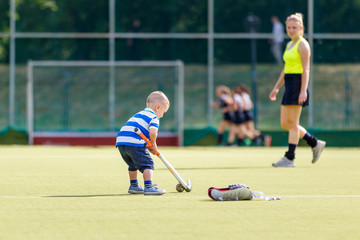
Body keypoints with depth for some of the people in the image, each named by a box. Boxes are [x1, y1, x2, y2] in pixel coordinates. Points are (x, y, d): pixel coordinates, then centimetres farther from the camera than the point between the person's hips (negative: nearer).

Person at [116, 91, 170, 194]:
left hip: (121, 140, 8)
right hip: (134, 143, -8)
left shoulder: (138, 115, 31)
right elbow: (152, 132, -15)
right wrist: (153, 144, 5)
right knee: (147, 164, -4)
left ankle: (134, 186, 37)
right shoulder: (154, 118, 4)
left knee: (133, 165, 27)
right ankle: (149, 187, -16)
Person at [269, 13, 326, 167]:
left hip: (298, 85, -9)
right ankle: (315, 144, 17)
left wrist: (303, 90, -22)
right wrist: (276, 88, 23)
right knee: (285, 124, 8)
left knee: (292, 123, -8)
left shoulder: (303, 45, -8)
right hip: (289, 85, 9)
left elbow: (306, 69, -15)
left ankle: (289, 158, -5)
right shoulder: (289, 45, 19)